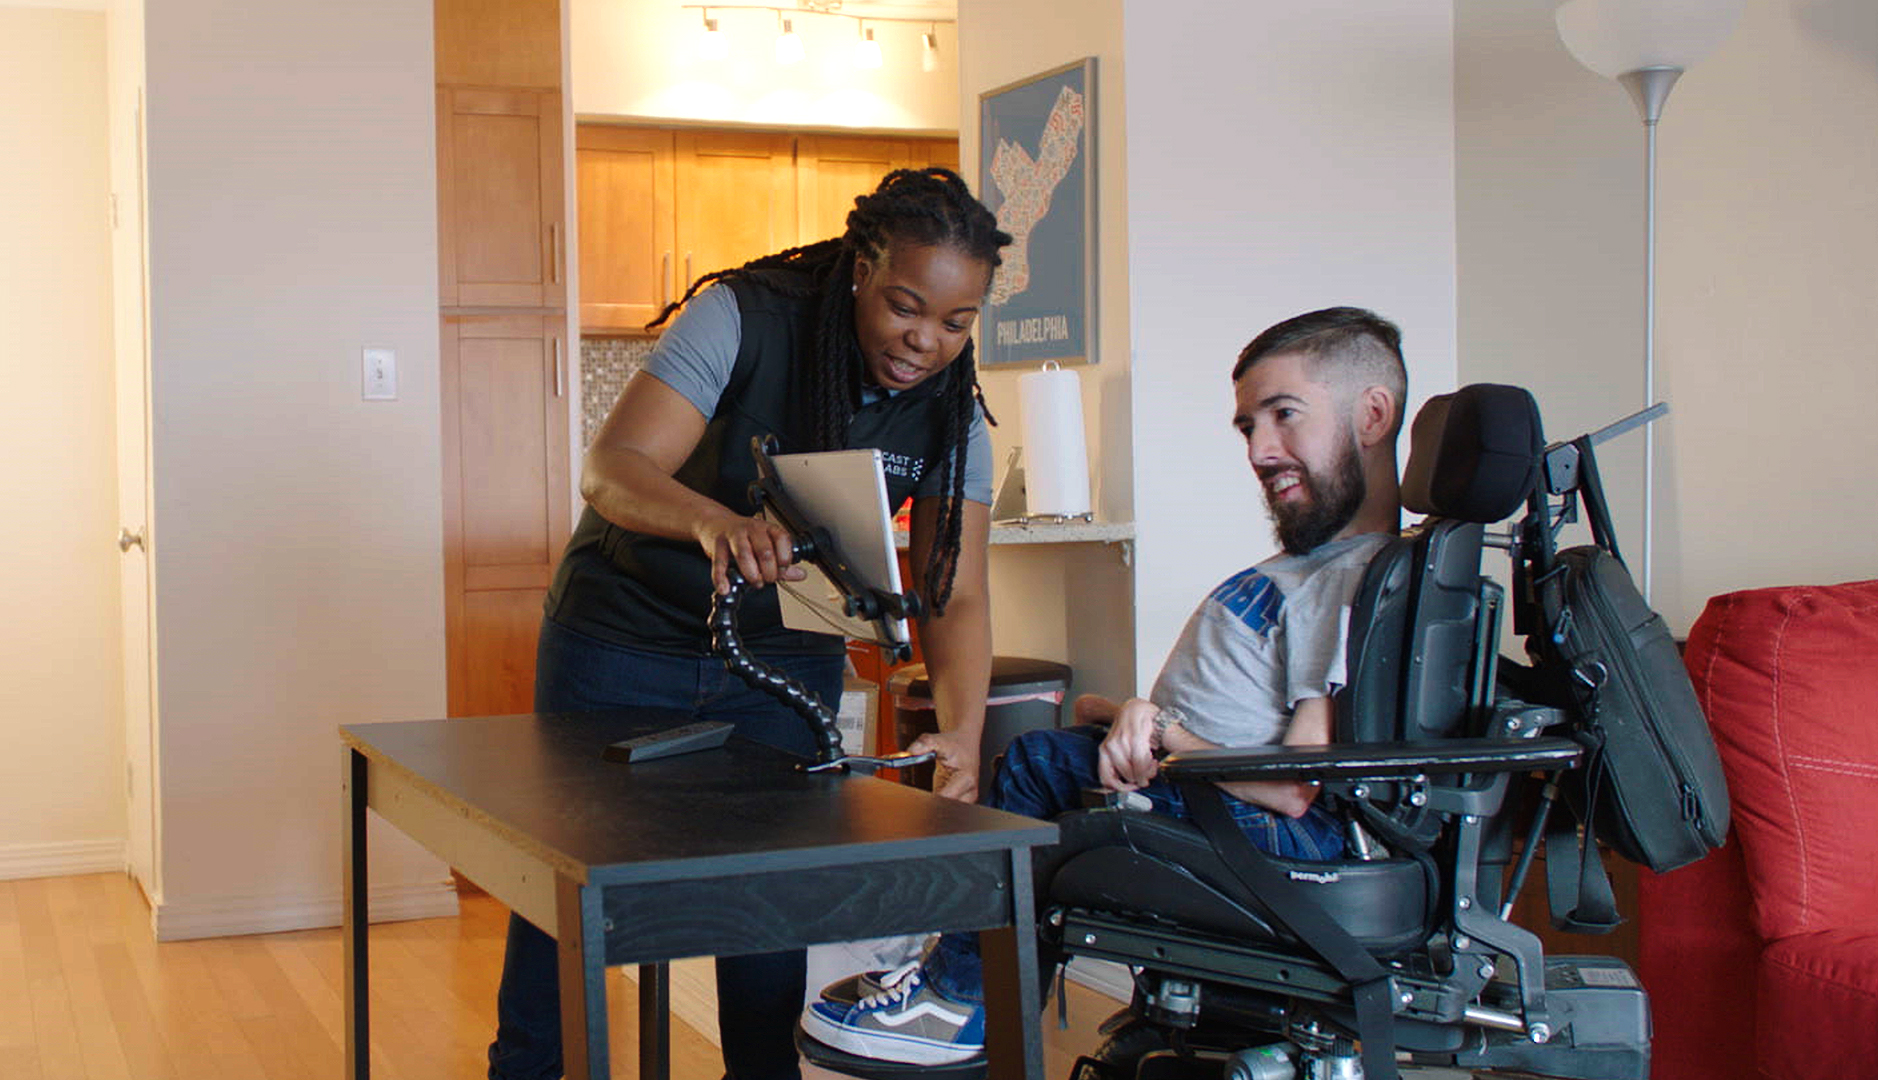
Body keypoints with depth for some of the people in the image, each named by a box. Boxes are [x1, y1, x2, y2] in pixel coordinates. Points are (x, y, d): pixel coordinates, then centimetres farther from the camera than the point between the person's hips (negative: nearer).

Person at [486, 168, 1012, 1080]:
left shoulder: (951, 413, -12)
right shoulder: (743, 320, -24)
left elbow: (954, 593, -13)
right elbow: (609, 472, -34)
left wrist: (962, 735, -30)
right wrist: (715, 522, -56)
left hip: (785, 654, 3)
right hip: (624, 632, -3)